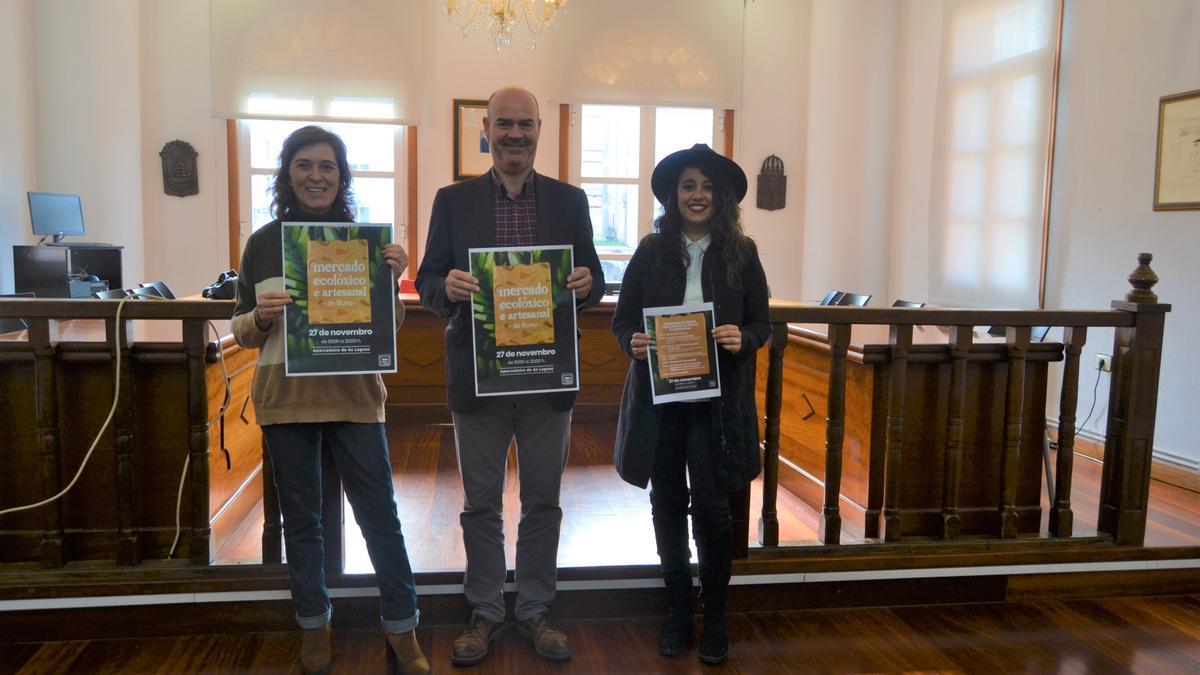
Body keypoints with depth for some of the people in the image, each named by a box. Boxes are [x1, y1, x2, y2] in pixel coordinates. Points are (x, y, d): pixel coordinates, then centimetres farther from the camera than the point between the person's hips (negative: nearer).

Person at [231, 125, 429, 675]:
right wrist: (261, 318, -17)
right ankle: (314, 626, 31)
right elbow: (243, 332, 5)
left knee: (380, 516, 3)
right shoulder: (264, 242, 2)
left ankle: (402, 631, 19)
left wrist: (392, 279, -15)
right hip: (285, 399, 1)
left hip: (354, 396, -1)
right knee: (300, 519, 12)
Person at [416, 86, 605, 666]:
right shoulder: (453, 201, 2)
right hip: (477, 376, 0)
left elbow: (593, 281, 6)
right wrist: (448, 288, -22)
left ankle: (535, 611, 30)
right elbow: (427, 283, 1)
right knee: (481, 504, 12)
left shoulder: (569, 201, 5)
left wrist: (586, 284, -18)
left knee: (543, 502, 12)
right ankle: (485, 613, 29)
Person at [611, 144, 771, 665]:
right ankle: (678, 609, 30)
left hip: (718, 401, -1)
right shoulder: (651, 251, 2)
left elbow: (762, 324, 4)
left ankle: (715, 616, 21)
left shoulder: (742, 254, 1)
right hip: (658, 398, 2)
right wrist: (633, 342, -16)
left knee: (710, 506, -2)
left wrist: (742, 339, -17)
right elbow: (623, 318, 6)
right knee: (667, 504, 11)